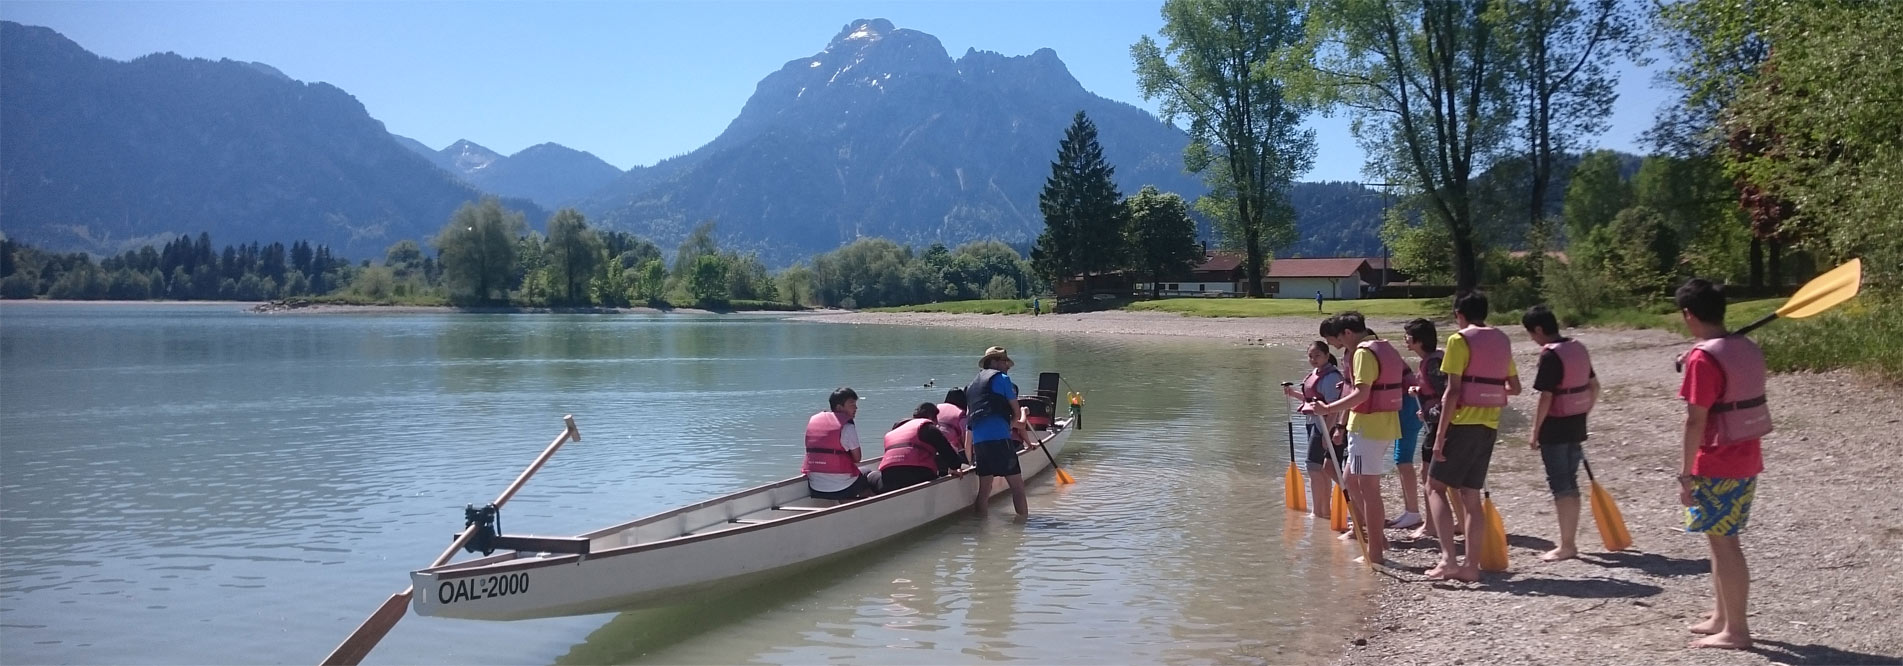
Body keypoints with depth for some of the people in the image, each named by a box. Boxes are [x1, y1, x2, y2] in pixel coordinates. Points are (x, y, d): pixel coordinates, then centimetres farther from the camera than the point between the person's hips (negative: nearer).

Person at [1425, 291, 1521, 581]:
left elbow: (1453, 391, -15)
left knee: (1436, 487, 1)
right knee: (1471, 496, 11)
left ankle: (1448, 557, -11)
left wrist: (1440, 435, -14)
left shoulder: (1460, 340, -9)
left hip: (1463, 424, -7)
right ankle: (1471, 565, 11)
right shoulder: (1502, 341, 13)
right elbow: (1514, 387, 19)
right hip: (1490, 427, 7)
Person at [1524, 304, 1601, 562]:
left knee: (1561, 487, -1)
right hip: (1577, 426, 8)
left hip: (1555, 428, -8)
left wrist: (1535, 432, -13)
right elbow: (1594, 386, 16)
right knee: (1571, 485, 15)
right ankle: (1569, 542, 22)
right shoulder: (1578, 348, 9)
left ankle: (1566, 546, 4)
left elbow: (1546, 397, -20)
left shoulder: (1551, 355, -18)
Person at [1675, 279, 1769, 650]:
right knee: (1723, 541, 19)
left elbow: (1696, 421, -20)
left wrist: (1686, 474, -15)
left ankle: (1736, 631, 8)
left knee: (1724, 545, 1)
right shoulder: (1748, 349, 7)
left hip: (1717, 466, -9)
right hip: (1747, 459, 9)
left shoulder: (1703, 358, -19)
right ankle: (1722, 617, 28)